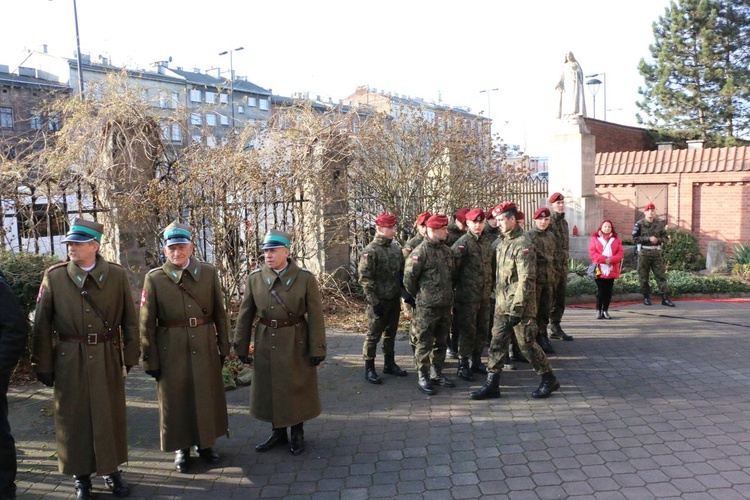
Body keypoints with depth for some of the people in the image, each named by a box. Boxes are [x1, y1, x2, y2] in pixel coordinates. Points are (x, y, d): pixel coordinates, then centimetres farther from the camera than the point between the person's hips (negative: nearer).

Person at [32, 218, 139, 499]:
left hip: (108, 359, 1)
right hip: (69, 361, 0)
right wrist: (43, 366, -1)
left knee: (110, 415, 11)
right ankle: (81, 475, 28)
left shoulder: (116, 275, -3)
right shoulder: (54, 276, -3)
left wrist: (130, 357, 1)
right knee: (74, 417, 10)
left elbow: (129, 320, 2)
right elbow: (42, 325, -1)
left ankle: (110, 470, 30)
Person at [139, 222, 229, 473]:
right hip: (171, 350, -1)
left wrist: (223, 347, 5)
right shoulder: (154, 278, -4)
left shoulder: (209, 272, 0)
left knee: (208, 396, 12)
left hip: (205, 348, 2)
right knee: (175, 400, 9)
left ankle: (205, 443, 33)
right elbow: (146, 323, -2)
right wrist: (150, 361, -2)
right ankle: (181, 449, 29)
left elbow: (220, 313, 5)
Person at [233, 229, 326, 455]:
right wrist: (241, 346, 4)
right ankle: (278, 432, 34)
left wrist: (317, 349, -11)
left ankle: (298, 434, 31)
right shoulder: (255, 278, -3)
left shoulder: (305, 278, -11)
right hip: (266, 343, 3)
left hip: (296, 343, -3)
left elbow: (315, 317, -10)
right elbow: (245, 315, 2)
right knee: (270, 389, 14)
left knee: (297, 389, 10)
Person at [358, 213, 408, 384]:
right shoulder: (370, 251, -14)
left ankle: (389, 364, 30)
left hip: (395, 300, 6)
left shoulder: (396, 248, 7)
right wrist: (374, 302, -18)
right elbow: (365, 279, -16)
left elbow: (402, 272, 16)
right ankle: (369, 369, 13)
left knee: (391, 334, 17)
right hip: (379, 301, -6)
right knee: (373, 335, 3)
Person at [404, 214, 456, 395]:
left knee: (441, 342, 16)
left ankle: (436, 373, 29)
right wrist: (417, 295, -1)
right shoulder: (420, 252, -13)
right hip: (426, 307, -7)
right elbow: (409, 277, -13)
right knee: (424, 343, 2)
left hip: (445, 305, 7)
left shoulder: (446, 250, 10)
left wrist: (449, 294, 16)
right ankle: (423, 377, 12)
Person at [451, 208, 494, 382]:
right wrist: (456, 289, -12)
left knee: (482, 330, 13)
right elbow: (454, 268, -14)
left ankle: (476, 362, 28)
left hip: (485, 296, 7)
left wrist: (490, 287, 17)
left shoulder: (487, 242, 12)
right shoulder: (462, 243, -11)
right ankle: (463, 366, 12)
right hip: (468, 296, -7)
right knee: (468, 331, 0)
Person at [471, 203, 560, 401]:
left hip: (520, 305, -8)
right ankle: (492, 384, 16)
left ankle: (549, 379, 20)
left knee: (527, 344, 2)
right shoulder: (503, 242, 11)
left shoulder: (522, 244, -16)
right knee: (497, 343, 9)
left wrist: (517, 308, -22)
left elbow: (526, 279, -21)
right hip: (502, 303, 8)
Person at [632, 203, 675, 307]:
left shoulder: (659, 224, 10)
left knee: (661, 275, -1)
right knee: (644, 277, 3)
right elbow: (635, 239, -8)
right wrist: (648, 239, -17)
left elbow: (665, 238, 10)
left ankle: (665, 298, -1)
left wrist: (658, 240, -11)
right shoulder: (639, 224, -1)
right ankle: (646, 297, 15)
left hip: (656, 253, 3)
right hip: (644, 253, -3)